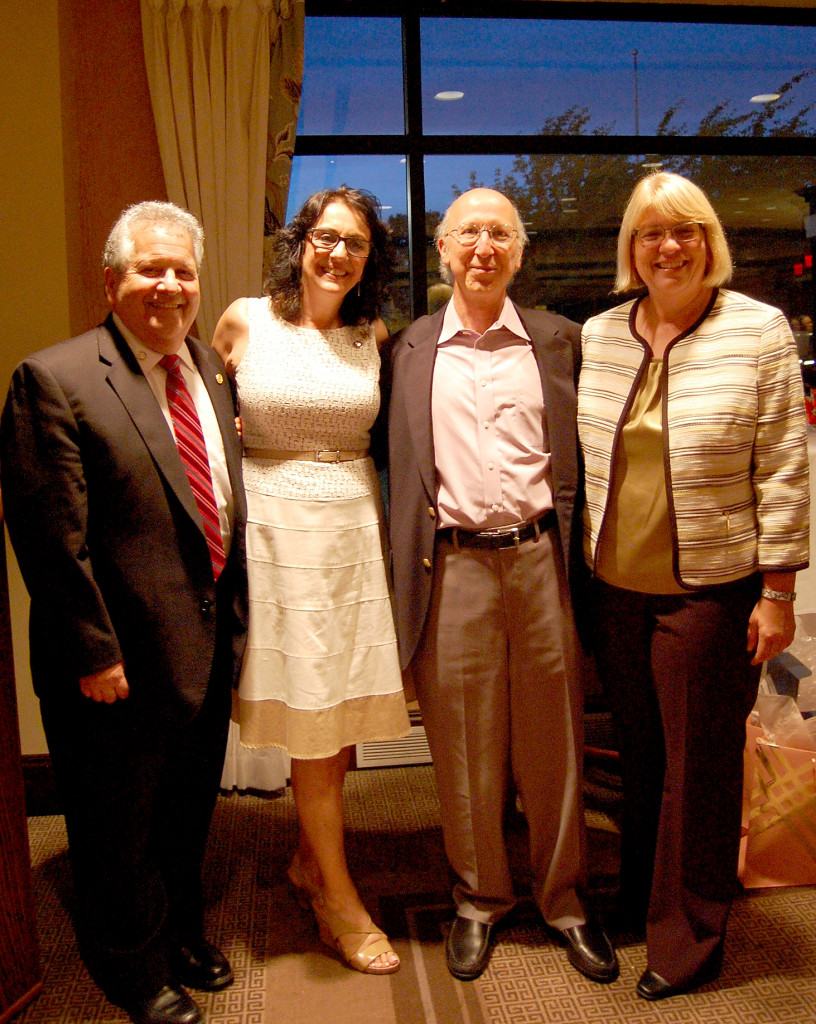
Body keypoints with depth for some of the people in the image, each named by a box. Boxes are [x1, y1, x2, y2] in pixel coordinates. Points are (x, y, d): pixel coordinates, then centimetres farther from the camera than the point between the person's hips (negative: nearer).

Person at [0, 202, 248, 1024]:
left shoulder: (212, 371, 6)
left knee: (187, 815, 25)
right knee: (120, 830, 16)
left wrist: (235, 616, 9)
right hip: (121, 665, -6)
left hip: (211, 645, 6)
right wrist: (92, 652, -17)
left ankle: (182, 936, 51)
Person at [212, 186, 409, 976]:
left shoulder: (374, 335, 8)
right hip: (278, 526, -3)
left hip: (354, 525, 4)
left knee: (343, 712, 9)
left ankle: (309, 861, 33)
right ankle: (339, 904, 18)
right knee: (308, 715, 2)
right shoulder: (243, 321, 0)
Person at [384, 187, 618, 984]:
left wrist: (576, 554, 2)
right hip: (451, 566, 0)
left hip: (540, 559, 0)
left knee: (552, 743, 10)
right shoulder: (408, 348, 8)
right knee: (464, 746, 10)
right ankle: (479, 900, 30)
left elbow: (580, 455, 8)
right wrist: (411, 567, -1)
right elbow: (397, 463, 9)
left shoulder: (558, 340, 8)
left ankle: (563, 900, 30)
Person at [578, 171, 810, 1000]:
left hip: (711, 589, -3)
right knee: (637, 753, 16)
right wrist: (581, 567, 9)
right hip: (616, 585, 4)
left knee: (699, 766, 8)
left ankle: (688, 941, 27)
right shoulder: (597, 336, 6)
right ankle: (637, 902, 37)